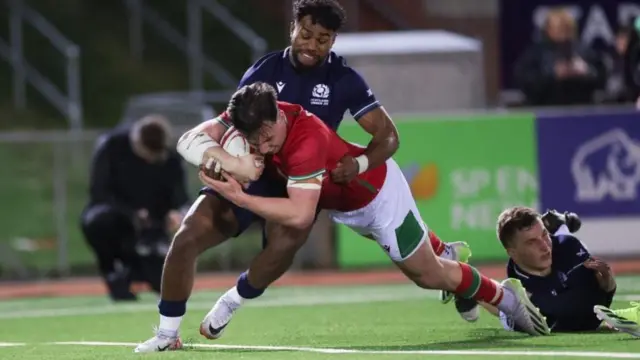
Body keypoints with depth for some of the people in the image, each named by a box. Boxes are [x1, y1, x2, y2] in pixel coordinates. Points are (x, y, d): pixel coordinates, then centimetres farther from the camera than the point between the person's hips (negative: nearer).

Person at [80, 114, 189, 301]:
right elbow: (98, 192, -19)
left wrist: (176, 213, -32)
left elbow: (179, 200, -7)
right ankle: (112, 271, -10)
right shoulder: (112, 145, -18)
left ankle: (132, 266, 19)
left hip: (148, 225, 2)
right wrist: (131, 214, -32)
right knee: (98, 221, -40)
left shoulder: (170, 159, -11)